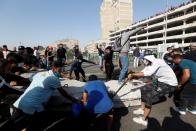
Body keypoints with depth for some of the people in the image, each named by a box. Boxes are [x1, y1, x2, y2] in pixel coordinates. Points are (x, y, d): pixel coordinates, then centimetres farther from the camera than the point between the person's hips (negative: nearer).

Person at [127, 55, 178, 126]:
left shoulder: (157, 62, -28)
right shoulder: (150, 64, -1)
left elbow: (147, 73, -39)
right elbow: (142, 73, -7)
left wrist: (132, 75, -33)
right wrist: (132, 76, -22)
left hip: (169, 84, -9)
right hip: (160, 81, 9)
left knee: (149, 96, -15)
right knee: (144, 89, 8)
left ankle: (144, 120, -1)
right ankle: (142, 109, 24)